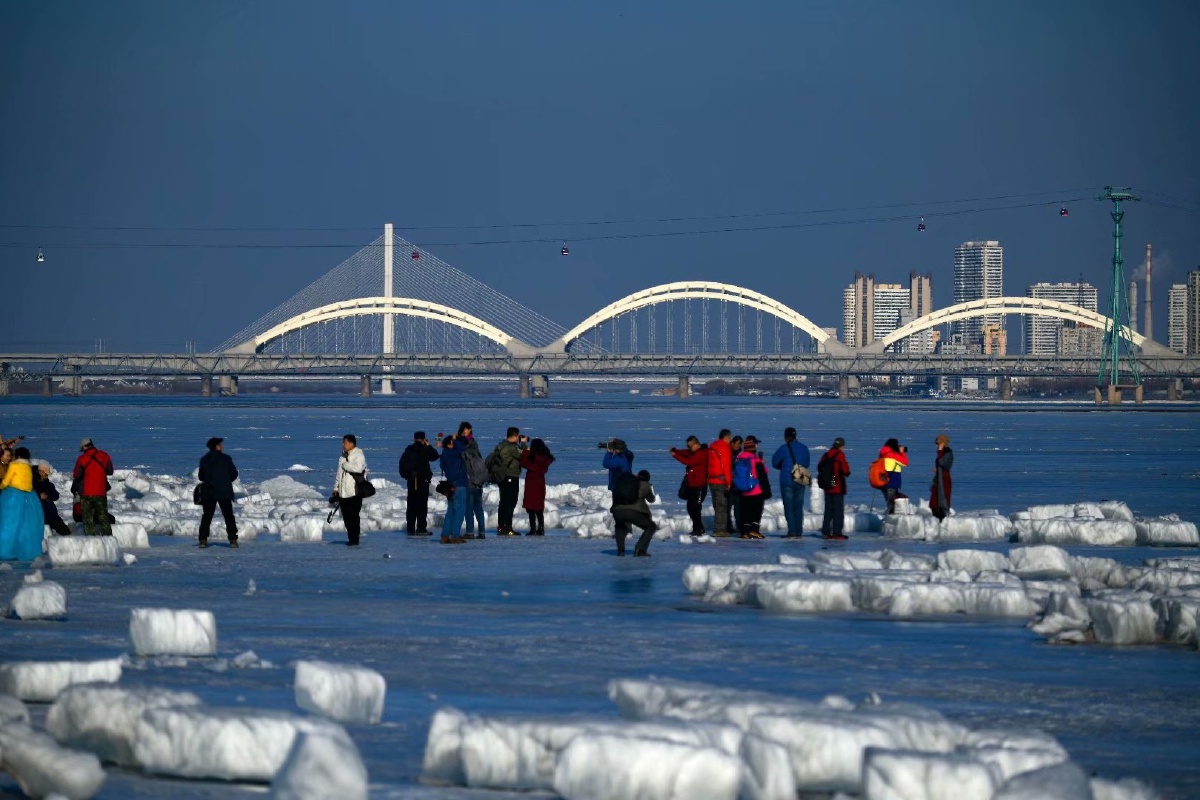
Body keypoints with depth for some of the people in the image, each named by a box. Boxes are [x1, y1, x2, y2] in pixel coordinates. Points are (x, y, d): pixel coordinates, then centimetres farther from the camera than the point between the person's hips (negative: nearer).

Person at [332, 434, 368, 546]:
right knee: (346, 517, 8)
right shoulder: (343, 458, 18)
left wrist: (345, 465, -13)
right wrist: (336, 488, 15)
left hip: (354, 492, -8)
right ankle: (351, 538, 18)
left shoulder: (359, 456, -6)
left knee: (353, 516, -10)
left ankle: (354, 540, -7)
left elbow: (358, 468, -25)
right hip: (343, 493, 8)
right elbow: (338, 475, 22)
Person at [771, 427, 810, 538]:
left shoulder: (784, 448, -9)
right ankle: (799, 532, 8)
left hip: (787, 480, -5)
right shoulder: (804, 448, 6)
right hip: (801, 482, 5)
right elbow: (807, 463, 14)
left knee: (789, 507, -1)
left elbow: (775, 462, -1)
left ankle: (792, 532, -8)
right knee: (798, 507, 9)